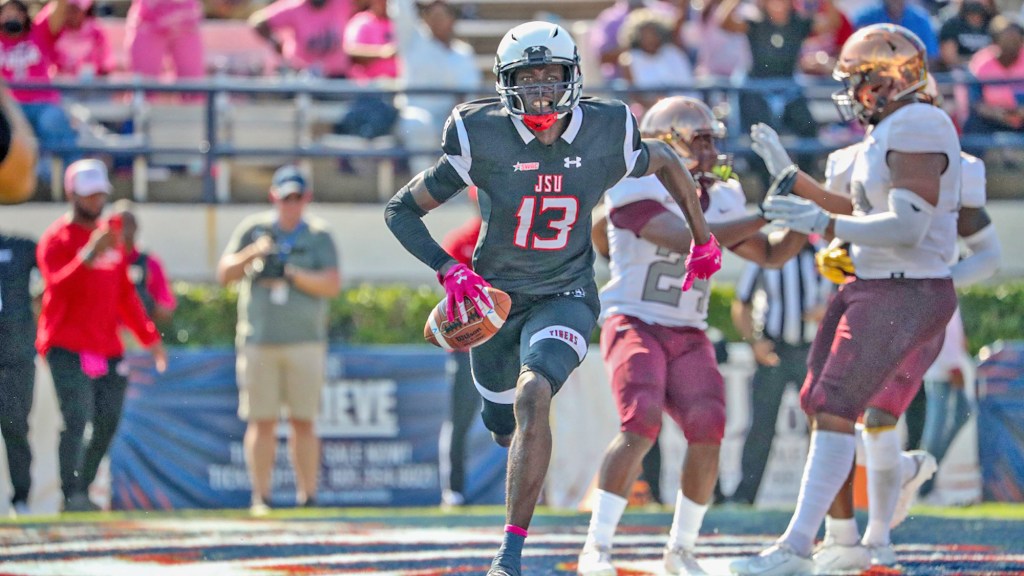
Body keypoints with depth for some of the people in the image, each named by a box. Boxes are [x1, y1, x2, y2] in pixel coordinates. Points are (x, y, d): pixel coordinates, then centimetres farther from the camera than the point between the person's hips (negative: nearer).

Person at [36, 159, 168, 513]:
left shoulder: (111, 234, 18)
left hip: (107, 348, 7)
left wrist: (149, 337, 22)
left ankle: (82, 491, 15)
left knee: (107, 424, 4)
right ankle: (72, 495, -25)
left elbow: (125, 294, 25)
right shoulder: (57, 238, -3)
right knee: (76, 419, -19)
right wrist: (90, 254, -32)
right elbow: (59, 287, -21)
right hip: (67, 348, -7)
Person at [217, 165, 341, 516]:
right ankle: (260, 497, 1)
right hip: (259, 340, 1)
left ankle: (308, 497, 3)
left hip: (304, 341, -1)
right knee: (262, 422, -2)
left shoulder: (318, 236, 6)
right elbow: (224, 274, 5)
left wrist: (291, 273, -18)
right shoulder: (253, 229, 9)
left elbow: (332, 285, -6)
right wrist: (252, 253, -12)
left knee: (303, 422, -1)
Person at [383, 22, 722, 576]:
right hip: (495, 297, 2)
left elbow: (666, 163, 11)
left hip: (564, 297, -2)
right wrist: (449, 270, -25)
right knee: (506, 428, 19)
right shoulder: (482, 139, -18)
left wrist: (702, 240, 17)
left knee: (532, 398, -29)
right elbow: (400, 210, -11)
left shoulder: (606, 136, -13)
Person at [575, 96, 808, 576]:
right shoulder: (639, 190, -11)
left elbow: (771, 255, 21)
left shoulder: (720, 201, 12)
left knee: (707, 430, -15)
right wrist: (766, 216, -25)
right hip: (634, 325, -6)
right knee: (642, 423, -27)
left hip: (688, 338, 6)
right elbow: (690, 241, -25)